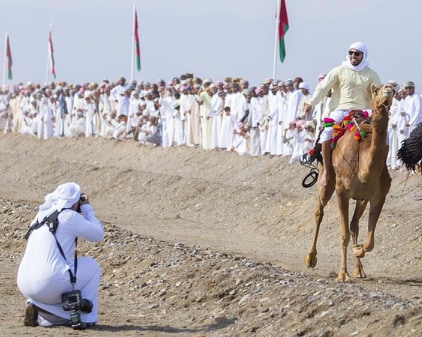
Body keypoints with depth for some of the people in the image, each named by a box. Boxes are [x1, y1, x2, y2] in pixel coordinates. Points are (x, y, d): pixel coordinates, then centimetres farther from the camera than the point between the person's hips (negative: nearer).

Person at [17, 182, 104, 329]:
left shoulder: (42, 215, 15)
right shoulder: (69, 216, -5)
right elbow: (98, 234, 7)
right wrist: (87, 208, 18)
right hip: (50, 283, -7)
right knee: (92, 266, 16)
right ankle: (86, 318, 11)